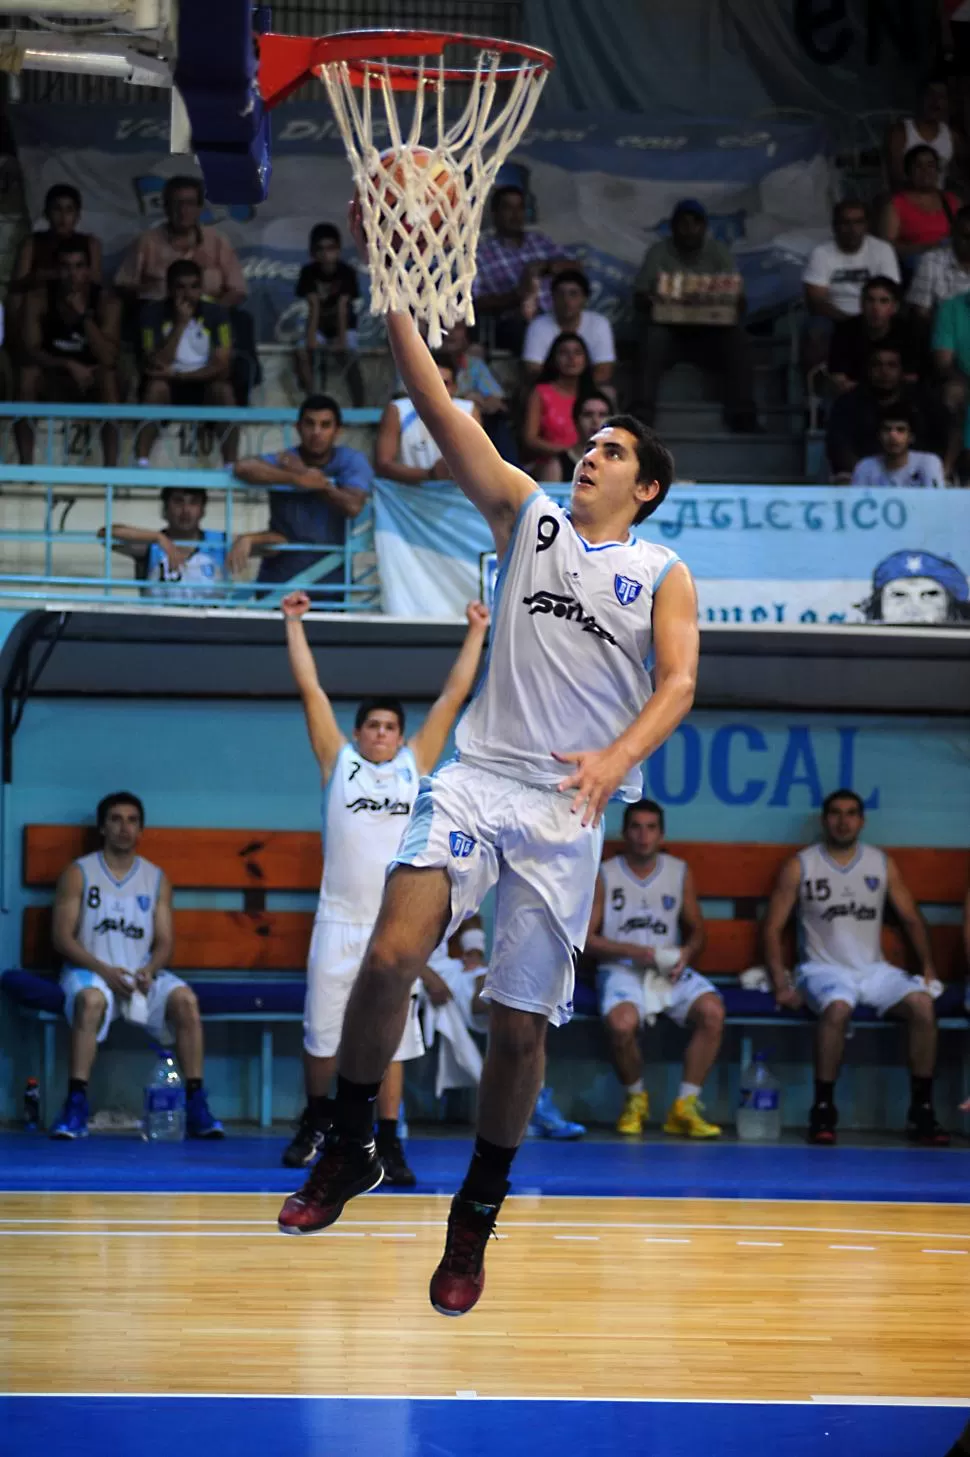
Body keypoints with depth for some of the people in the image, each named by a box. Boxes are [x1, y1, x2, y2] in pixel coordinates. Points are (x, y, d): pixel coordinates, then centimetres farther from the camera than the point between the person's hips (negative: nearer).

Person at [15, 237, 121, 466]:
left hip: (92, 386, -1)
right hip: (54, 384, 1)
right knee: (27, 372, -31)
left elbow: (108, 359, -25)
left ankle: (110, 467, -35)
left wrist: (84, 314, -32)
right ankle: (26, 464, -28)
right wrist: (69, 365, -31)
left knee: (107, 375, -34)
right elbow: (30, 352, -17)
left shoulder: (106, 302, -14)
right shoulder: (38, 299, -11)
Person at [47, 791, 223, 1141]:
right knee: (91, 999, -38)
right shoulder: (79, 874, 4)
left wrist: (149, 971, -14)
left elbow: (164, 941, 9)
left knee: (185, 999, -27)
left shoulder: (157, 879, 13)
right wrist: (103, 970, -18)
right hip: (89, 970, -3)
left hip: (143, 973, 3)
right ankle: (75, 1107, -39)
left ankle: (196, 1104, -24)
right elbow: (62, 937, -3)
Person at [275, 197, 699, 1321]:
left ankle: (476, 1217, 17)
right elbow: (437, 406, 5)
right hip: (478, 774, 1)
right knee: (391, 953, -21)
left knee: (520, 1021, 1)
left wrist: (618, 757, -22)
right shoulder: (527, 516, 13)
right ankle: (348, 1150, -2)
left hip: (569, 806, 0)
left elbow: (678, 683, -2)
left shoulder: (663, 574, 10)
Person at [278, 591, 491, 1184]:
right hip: (339, 921, 0)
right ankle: (318, 1118, 27)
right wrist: (295, 625, 5)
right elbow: (311, 689, 6)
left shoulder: (416, 764, 9)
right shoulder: (339, 761, 7)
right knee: (322, 1030, 5)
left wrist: (477, 633, 8)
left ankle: (388, 1142, 4)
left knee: (392, 1037, 0)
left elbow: (453, 696, 9)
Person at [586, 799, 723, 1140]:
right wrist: (634, 951, -14)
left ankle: (685, 1106, -21)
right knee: (622, 1022, -36)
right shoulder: (604, 876, 3)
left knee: (712, 1010, -28)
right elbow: (584, 937, -1)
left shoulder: (680, 873, 11)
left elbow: (697, 931, 17)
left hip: (670, 971, 3)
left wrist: (686, 953, -7)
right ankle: (635, 1099, -5)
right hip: (622, 970, -3)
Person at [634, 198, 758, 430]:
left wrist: (734, 305, -26)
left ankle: (742, 416, -29)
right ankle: (643, 415, -36)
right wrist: (649, 302, -27)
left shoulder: (719, 252, 6)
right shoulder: (659, 253, 4)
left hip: (710, 330, 1)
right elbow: (639, 296, -2)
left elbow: (737, 297, -1)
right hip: (669, 327, -1)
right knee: (653, 339, -34)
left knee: (737, 341, -29)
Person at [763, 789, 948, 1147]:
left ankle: (921, 1110, -18)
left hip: (874, 970, 3)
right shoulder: (800, 866, 3)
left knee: (922, 1004, -26)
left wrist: (928, 967, 3)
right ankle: (823, 1110, -27)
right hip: (824, 969, -3)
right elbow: (773, 927, 1)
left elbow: (911, 919, 15)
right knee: (838, 1008, -38)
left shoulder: (882, 864, 10)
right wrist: (781, 983, -10)